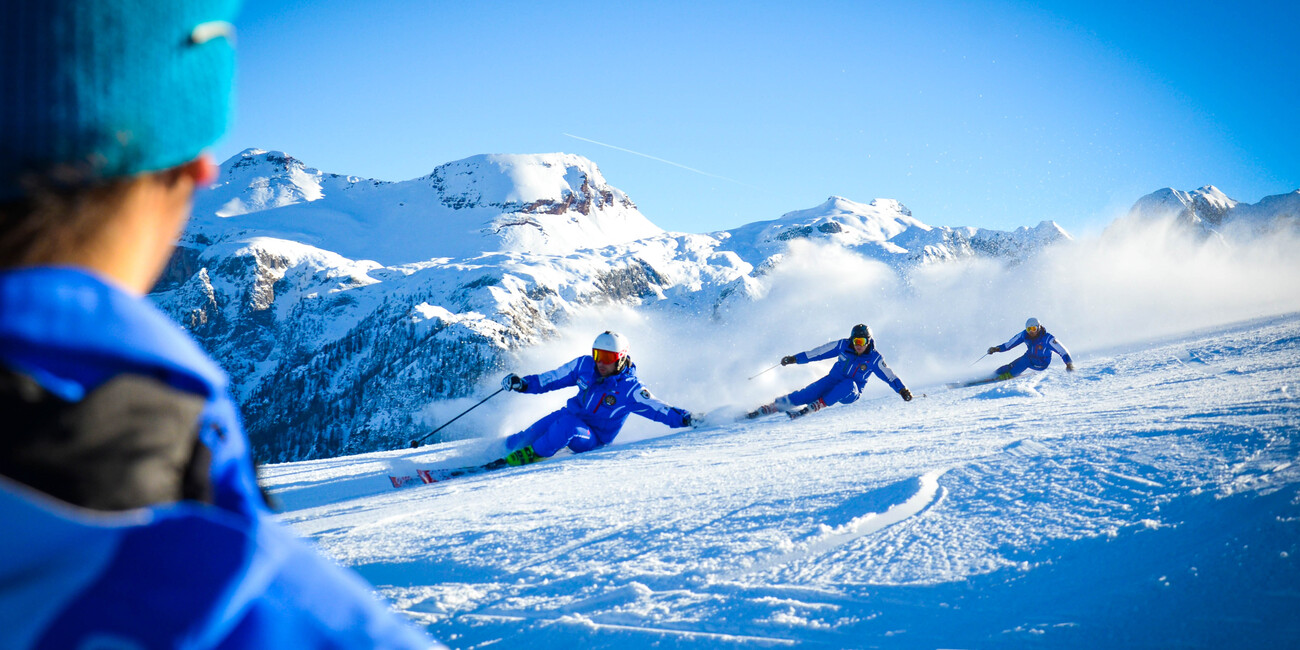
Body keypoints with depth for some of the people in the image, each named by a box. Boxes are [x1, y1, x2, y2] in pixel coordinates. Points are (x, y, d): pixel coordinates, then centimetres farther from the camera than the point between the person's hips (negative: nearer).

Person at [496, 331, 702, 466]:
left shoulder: (630, 389, -19)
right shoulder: (584, 365, -6)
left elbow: (658, 409, -21)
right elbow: (552, 378, 4)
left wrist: (685, 418, -36)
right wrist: (524, 384, -3)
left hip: (595, 437, -5)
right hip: (570, 415, 5)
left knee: (566, 426, -37)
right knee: (515, 443, -4)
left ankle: (530, 456, -20)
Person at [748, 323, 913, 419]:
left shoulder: (874, 358, -11)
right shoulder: (843, 346, -6)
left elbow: (889, 376, -5)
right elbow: (819, 352, -2)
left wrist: (902, 390, -16)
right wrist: (795, 358, -2)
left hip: (852, 392, -2)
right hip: (833, 381, 2)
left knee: (848, 384, -38)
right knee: (807, 393, -21)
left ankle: (816, 406, -33)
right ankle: (773, 406, -19)